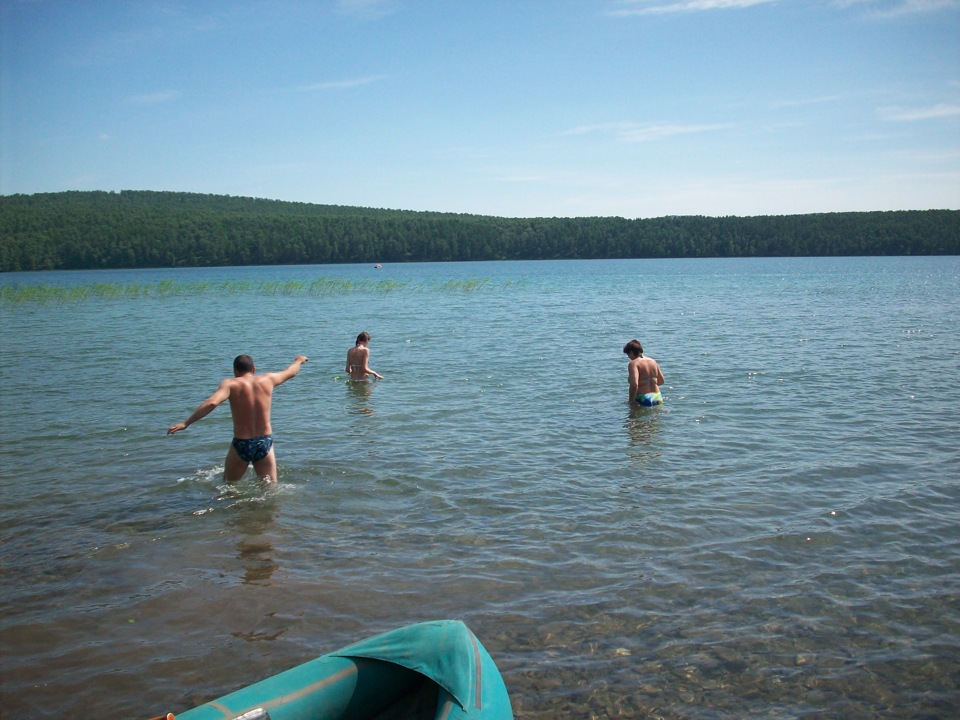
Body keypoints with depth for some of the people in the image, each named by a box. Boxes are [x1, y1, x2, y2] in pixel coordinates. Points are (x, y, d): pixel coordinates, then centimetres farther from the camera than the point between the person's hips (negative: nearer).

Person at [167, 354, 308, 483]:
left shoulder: (231, 384, -9)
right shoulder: (267, 380, 3)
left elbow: (212, 402, -26)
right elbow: (290, 372, 21)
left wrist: (186, 423, -25)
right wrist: (299, 361, 43)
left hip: (241, 444, -2)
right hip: (265, 443, 3)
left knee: (229, 486, 18)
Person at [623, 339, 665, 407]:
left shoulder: (633, 363, -9)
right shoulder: (652, 361, 13)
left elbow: (634, 385, -22)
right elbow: (661, 381, 21)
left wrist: (631, 401, -14)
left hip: (643, 400, -7)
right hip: (658, 398, 7)